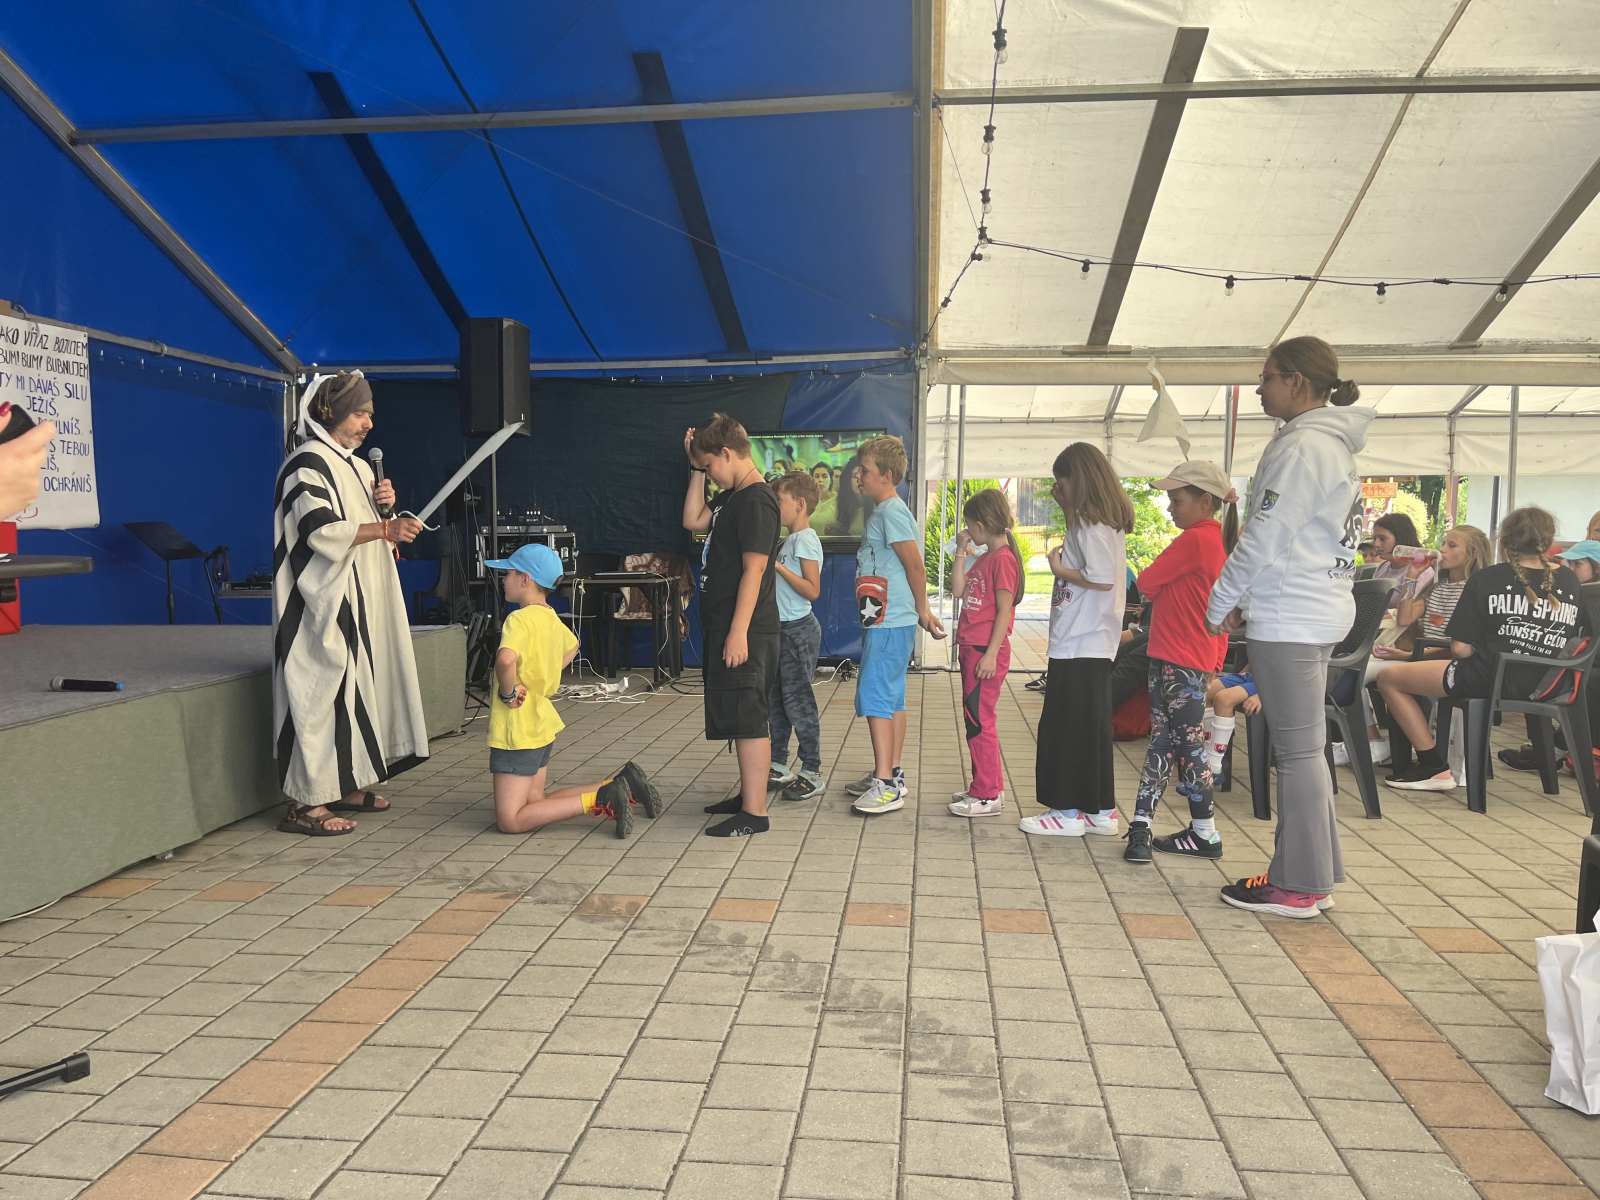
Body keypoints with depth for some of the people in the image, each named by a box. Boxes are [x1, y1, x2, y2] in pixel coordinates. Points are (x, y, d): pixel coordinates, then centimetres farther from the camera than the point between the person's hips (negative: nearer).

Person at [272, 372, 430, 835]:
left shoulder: (356, 466, 17)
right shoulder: (308, 463, -11)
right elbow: (321, 531, -22)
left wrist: (381, 505, 3)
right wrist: (384, 528, -27)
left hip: (357, 603, 9)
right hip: (323, 604, -9)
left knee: (354, 687, 11)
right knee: (323, 691, -9)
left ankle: (345, 785, 19)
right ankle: (306, 803, -5)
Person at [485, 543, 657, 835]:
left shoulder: (520, 619, -20)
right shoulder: (550, 616, 8)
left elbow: (505, 659, -41)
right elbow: (571, 647, 29)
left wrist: (507, 692, -22)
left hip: (518, 731, -9)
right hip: (541, 723, 9)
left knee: (510, 821, -3)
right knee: (534, 804, 18)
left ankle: (599, 801, -14)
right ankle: (619, 786, 8)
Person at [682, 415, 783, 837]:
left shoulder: (757, 499, -16)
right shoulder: (732, 497, 15)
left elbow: (754, 570, -20)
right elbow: (693, 520, 21)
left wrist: (738, 631, -22)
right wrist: (696, 468, 14)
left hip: (745, 631, -10)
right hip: (725, 627, 10)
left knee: (748, 719, -6)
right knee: (741, 718, 17)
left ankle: (754, 812, 0)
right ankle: (748, 795, 28)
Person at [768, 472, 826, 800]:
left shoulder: (805, 540, -14)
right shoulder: (790, 540, 14)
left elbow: (812, 590, -21)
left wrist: (778, 567, -24)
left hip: (798, 629, -10)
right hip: (783, 628, 10)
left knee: (798, 701, -5)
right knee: (775, 699, 14)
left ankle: (811, 773, 3)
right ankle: (779, 767, 24)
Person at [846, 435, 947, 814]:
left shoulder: (892, 511, -14)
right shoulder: (882, 512, 17)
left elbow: (915, 566, -15)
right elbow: (910, 567, 19)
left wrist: (922, 612, -4)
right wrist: (921, 612, 17)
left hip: (889, 624, -10)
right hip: (883, 622, 10)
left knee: (874, 697, -11)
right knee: (891, 699, 14)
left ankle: (887, 785, -10)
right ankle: (892, 774, 23)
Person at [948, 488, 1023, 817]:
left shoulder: (1003, 559, -14)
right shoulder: (984, 558, 15)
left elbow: (1004, 611, -17)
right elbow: (959, 590, 12)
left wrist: (991, 653, -20)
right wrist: (961, 554, 8)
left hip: (987, 651, -10)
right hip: (971, 648, 10)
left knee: (978, 720, -6)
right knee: (974, 718, 16)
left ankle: (988, 796, 1)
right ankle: (987, 787, 26)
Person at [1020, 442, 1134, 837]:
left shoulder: (1090, 523, -13)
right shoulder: (1105, 520, 16)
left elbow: (1103, 578, -23)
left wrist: (1059, 569, -8)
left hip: (1079, 644, -10)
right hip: (1093, 643, 10)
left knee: (1069, 726, -3)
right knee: (1092, 726, 13)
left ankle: (1069, 812, 5)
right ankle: (1100, 811, 20)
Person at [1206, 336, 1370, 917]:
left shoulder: (1301, 447, -14)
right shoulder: (1334, 446, 17)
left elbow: (1264, 540, -16)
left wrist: (1220, 605, -5)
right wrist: (1245, 602, 14)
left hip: (1290, 619, -10)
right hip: (1319, 612, 10)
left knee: (1298, 750, -3)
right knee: (1304, 748, 14)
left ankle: (1298, 886, 5)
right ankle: (1316, 873, 23)